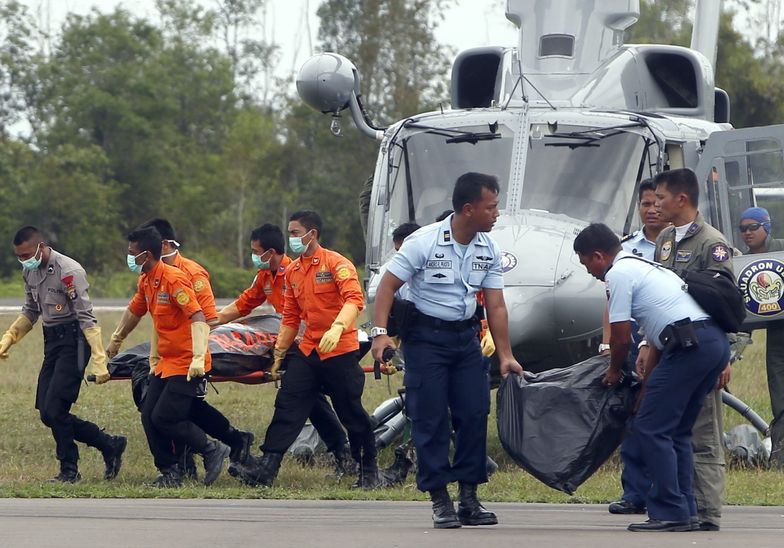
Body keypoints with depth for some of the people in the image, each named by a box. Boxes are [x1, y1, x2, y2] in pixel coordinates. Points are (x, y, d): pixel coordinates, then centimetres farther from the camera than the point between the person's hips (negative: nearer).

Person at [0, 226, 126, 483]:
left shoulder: (69, 271, -18)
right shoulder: (30, 272, 8)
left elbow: (86, 318, -19)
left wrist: (98, 361, -22)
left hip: (73, 341, -9)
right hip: (52, 342, 9)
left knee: (53, 410, -13)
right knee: (47, 412, 4)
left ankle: (69, 471, 5)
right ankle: (110, 446, 12)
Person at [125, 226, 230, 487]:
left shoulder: (174, 279, -19)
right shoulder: (146, 281, 9)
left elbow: (198, 318, -27)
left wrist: (198, 358, -36)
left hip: (187, 364, -9)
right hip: (165, 362, 9)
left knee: (164, 418, -12)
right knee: (149, 416, 3)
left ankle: (213, 450, 3)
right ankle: (169, 472, 11)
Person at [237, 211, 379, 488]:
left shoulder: (336, 263, -10)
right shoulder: (293, 271, 13)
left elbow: (354, 299, -24)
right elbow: (291, 318, 20)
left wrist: (337, 327, -40)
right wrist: (279, 354, 19)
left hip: (340, 351, -6)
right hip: (308, 351, 6)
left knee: (351, 412, 2)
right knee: (287, 406, -4)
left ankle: (369, 471, 16)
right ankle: (267, 466, -7)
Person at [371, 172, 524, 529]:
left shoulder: (488, 250, 1)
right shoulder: (423, 242, -16)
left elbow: (496, 306, 4)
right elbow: (388, 285, -13)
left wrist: (505, 355, 1)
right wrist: (380, 333, -23)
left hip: (465, 336, 5)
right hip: (425, 336, -5)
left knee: (475, 413, 1)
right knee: (431, 418, -5)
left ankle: (469, 499, 9)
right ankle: (439, 501, 0)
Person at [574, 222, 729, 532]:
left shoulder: (618, 274, -1)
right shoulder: (644, 266, 29)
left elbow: (621, 337, -3)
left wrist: (614, 372, 16)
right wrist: (646, 383, 32)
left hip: (689, 345, -10)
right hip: (716, 341, 10)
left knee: (651, 428, -3)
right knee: (676, 432, 17)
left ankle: (669, 513, -6)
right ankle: (686, 512, 16)